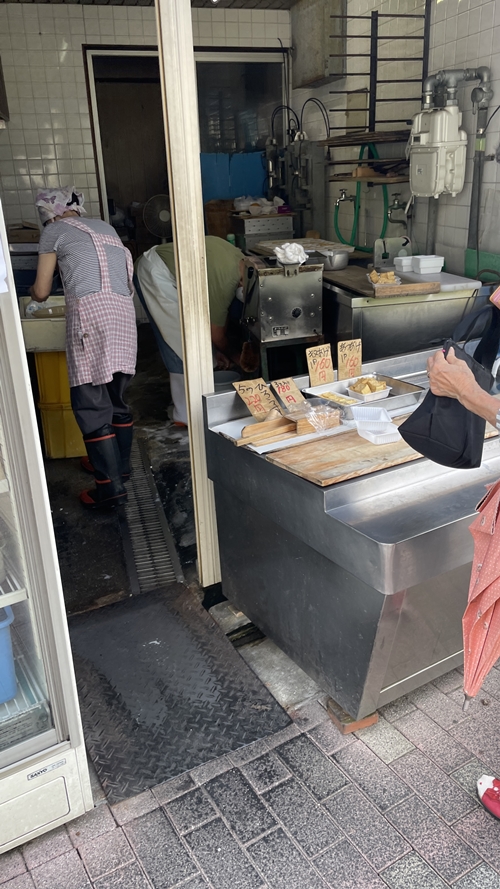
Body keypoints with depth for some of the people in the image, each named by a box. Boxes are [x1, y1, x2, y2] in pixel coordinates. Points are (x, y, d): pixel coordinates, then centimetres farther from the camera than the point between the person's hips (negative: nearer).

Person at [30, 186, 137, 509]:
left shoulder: (54, 231, 11)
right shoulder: (105, 227, 27)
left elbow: (42, 292, 12)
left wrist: (34, 293, 36)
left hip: (91, 310, -7)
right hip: (124, 310, 7)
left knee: (90, 404, -2)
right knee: (117, 397, 18)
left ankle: (111, 487, -2)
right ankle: (120, 464, 31)